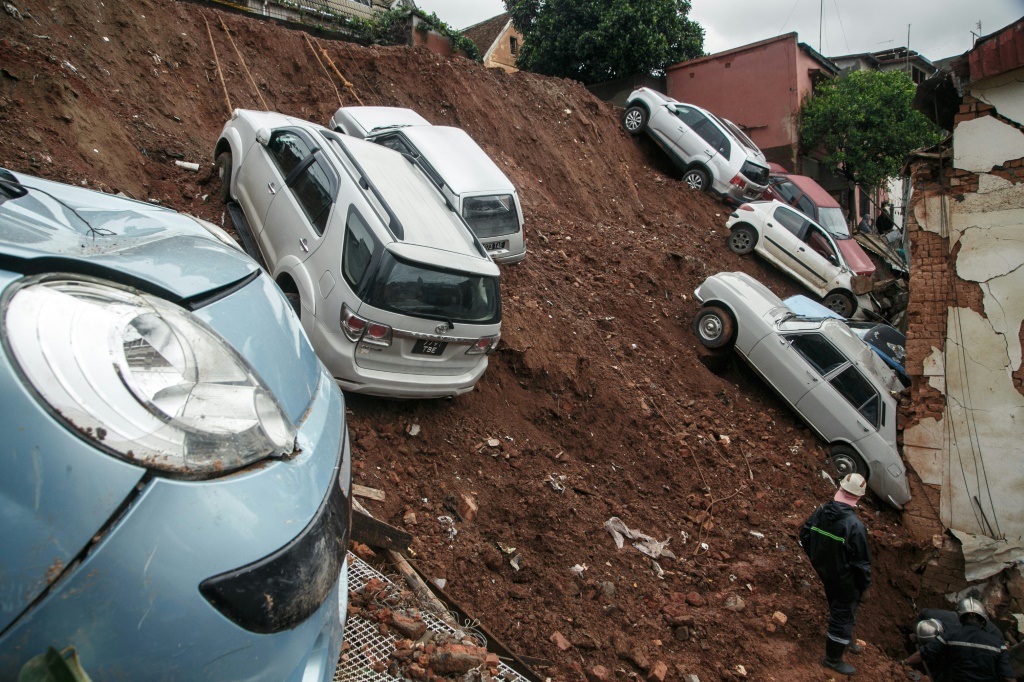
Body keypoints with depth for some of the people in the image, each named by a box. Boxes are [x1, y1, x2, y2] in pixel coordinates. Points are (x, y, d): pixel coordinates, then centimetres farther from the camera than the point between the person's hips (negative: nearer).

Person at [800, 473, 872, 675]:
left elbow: (804, 536, 3)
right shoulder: (854, 525, -31)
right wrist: (865, 583, -5)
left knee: (838, 611, 28)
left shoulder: (820, 512, -11)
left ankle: (845, 642, 51)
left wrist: (816, 559, 17)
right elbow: (861, 560, -22)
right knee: (843, 616, 12)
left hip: (825, 573, 7)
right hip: (846, 581, -7)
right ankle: (833, 658, 28)